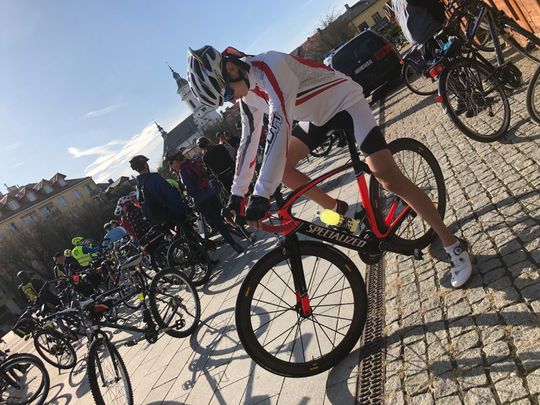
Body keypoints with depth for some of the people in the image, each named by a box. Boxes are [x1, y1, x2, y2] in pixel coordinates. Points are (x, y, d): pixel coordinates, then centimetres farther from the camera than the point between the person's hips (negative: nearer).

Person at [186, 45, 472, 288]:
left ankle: (453, 245, -5)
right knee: (280, 169, -3)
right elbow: (249, 140, 3)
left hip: (345, 102, -8)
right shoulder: (247, 92, -3)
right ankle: (339, 211, 12)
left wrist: (261, 195, -44)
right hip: (316, 115, 9)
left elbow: (279, 127, -41)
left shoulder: (270, 66, -30)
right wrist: (237, 194, 2)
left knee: (389, 179, -18)